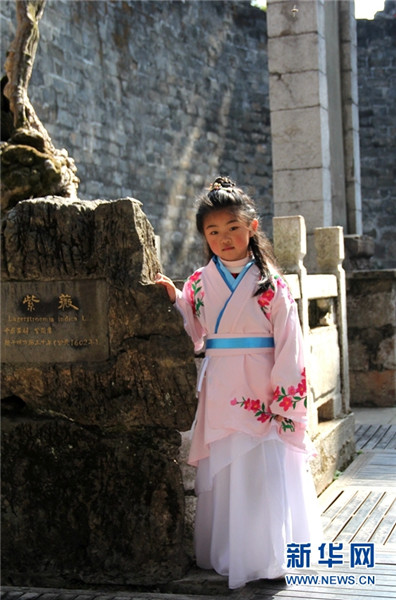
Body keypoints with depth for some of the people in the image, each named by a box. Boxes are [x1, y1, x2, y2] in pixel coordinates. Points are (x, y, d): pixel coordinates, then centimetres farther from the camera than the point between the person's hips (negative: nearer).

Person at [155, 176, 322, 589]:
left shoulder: (270, 284, -4)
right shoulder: (199, 283, 6)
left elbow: (288, 348, -6)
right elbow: (193, 338, 12)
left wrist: (282, 400, -10)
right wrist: (174, 300, -1)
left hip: (260, 393, -3)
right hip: (219, 395, 3)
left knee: (265, 473, 0)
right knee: (219, 474, 9)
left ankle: (267, 556, 15)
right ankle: (223, 555, 23)